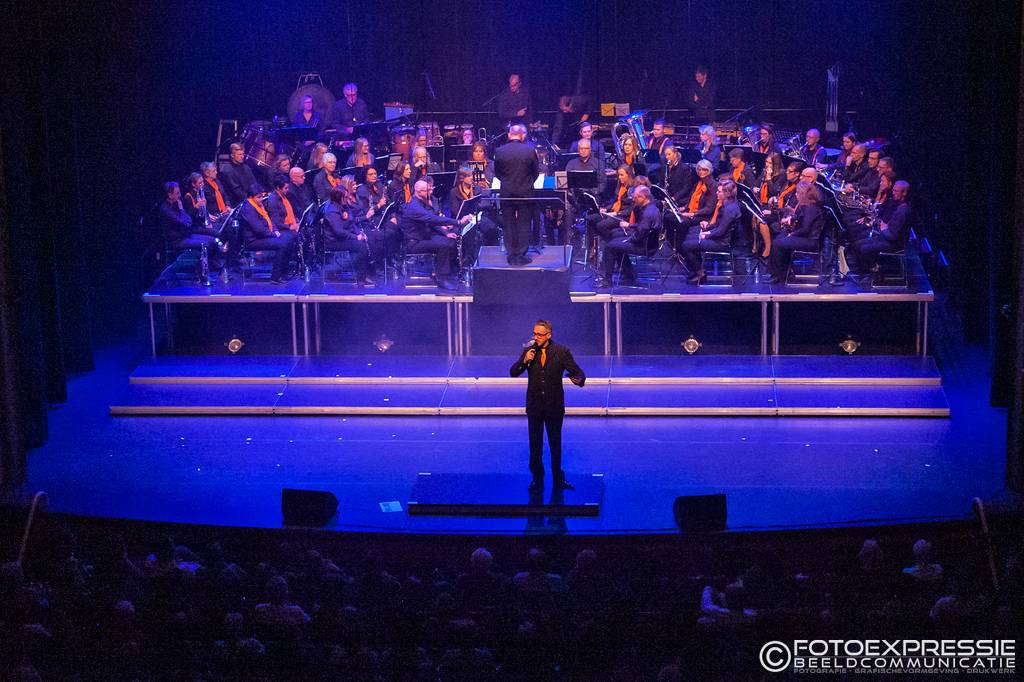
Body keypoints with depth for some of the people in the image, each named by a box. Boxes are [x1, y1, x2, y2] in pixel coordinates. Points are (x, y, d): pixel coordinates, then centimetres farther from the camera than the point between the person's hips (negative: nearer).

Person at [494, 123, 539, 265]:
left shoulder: (499, 151, -7)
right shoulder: (530, 150, -10)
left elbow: (497, 173, 4)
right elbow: (536, 172, 0)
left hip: (506, 193, 1)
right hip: (525, 193, -1)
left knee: (509, 224, 9)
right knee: (524, 224, 6)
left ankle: (511, 255, 10)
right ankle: (521, 255, 6)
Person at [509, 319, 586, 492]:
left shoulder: (562, 352, -8)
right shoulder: (528, 351, -2)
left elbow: (578, 372, -10)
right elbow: (513, 373, -4)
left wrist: (579, 380, -33)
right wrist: (524, 361, -22)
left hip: (555, 406, -1)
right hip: (534, 405, 1)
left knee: (555, 444, 11)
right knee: (535, 445, 8)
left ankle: (558, 479, 24)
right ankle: (537, 480, 20)